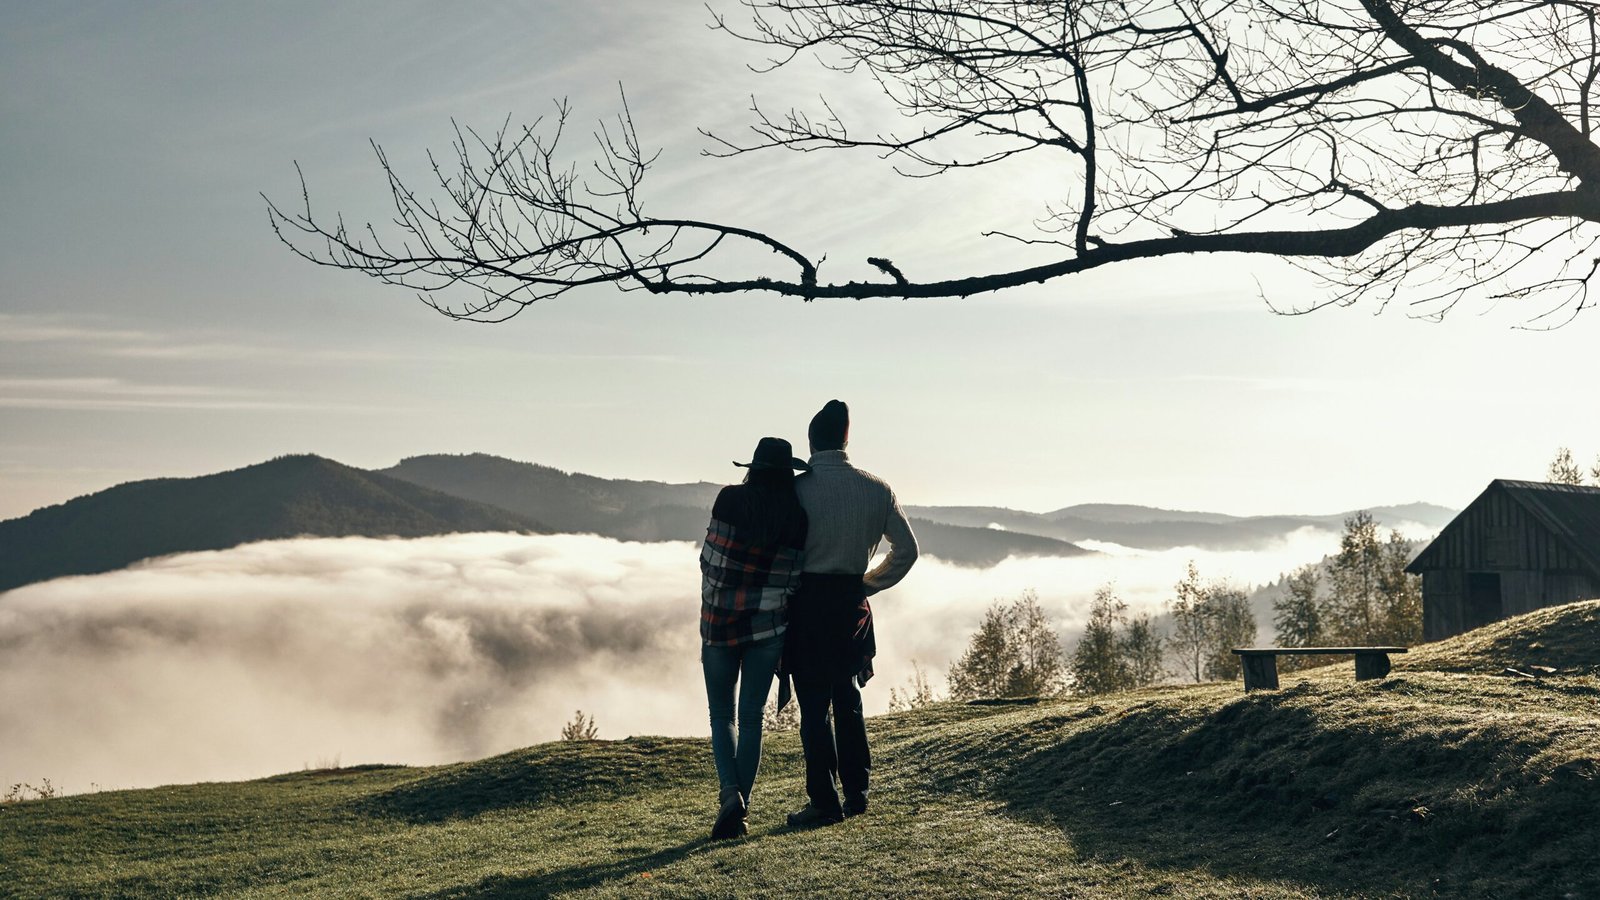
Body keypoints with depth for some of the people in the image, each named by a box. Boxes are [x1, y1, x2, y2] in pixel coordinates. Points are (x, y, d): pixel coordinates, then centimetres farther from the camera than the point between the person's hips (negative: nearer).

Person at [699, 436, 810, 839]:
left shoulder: (730, 499, -8)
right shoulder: (798, 519, -4)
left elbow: (708, 560, -2)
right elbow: (792, 584, -3)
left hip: (719, 624, -1)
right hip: (768, 628, 1)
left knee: (721, 715, 12)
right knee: (751, 717, 10)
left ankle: (730, 792, -9)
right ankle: (740, 814, 9)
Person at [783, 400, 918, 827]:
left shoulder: (796, 489, -12)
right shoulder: (876, 489, 1)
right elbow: (907, 549, 7)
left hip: (807, 600, -4)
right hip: (852, 602, 4)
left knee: (814, 704, 2)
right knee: (847, 696, 18)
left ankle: (824, 802, 3)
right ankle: (856, 792, 22)